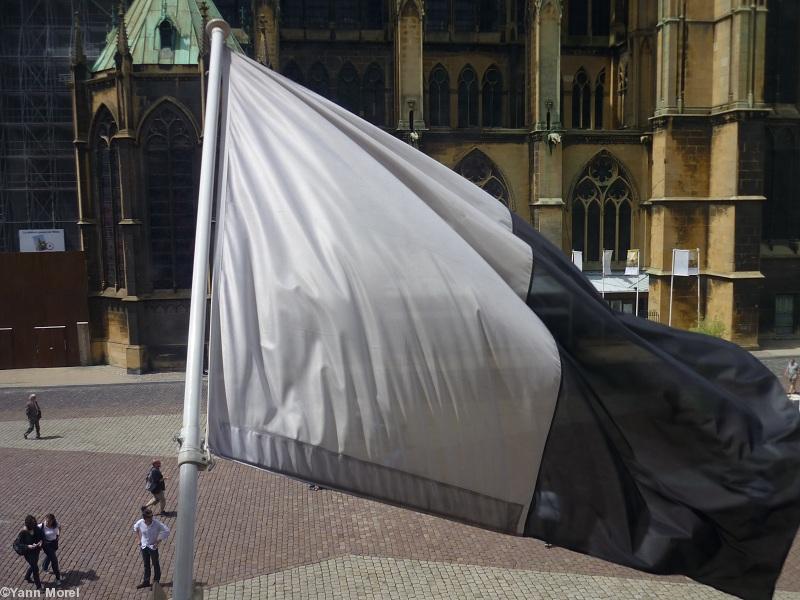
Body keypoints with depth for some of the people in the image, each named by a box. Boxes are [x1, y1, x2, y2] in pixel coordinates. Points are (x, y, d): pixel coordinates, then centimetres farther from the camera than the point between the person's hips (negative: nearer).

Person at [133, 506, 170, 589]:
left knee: (155, 564, 15)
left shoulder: (156, 523, -26)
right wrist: (139, 539, 6)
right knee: (146, 564, 19)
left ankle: (156, 581, 35)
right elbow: (135, 528, 7)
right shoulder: (140, 523, -17)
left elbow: (166, 531, -23)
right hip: (144, 546, 3)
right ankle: (146, 581, 38)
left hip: (153, 547, -3)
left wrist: (158, 542, -19)